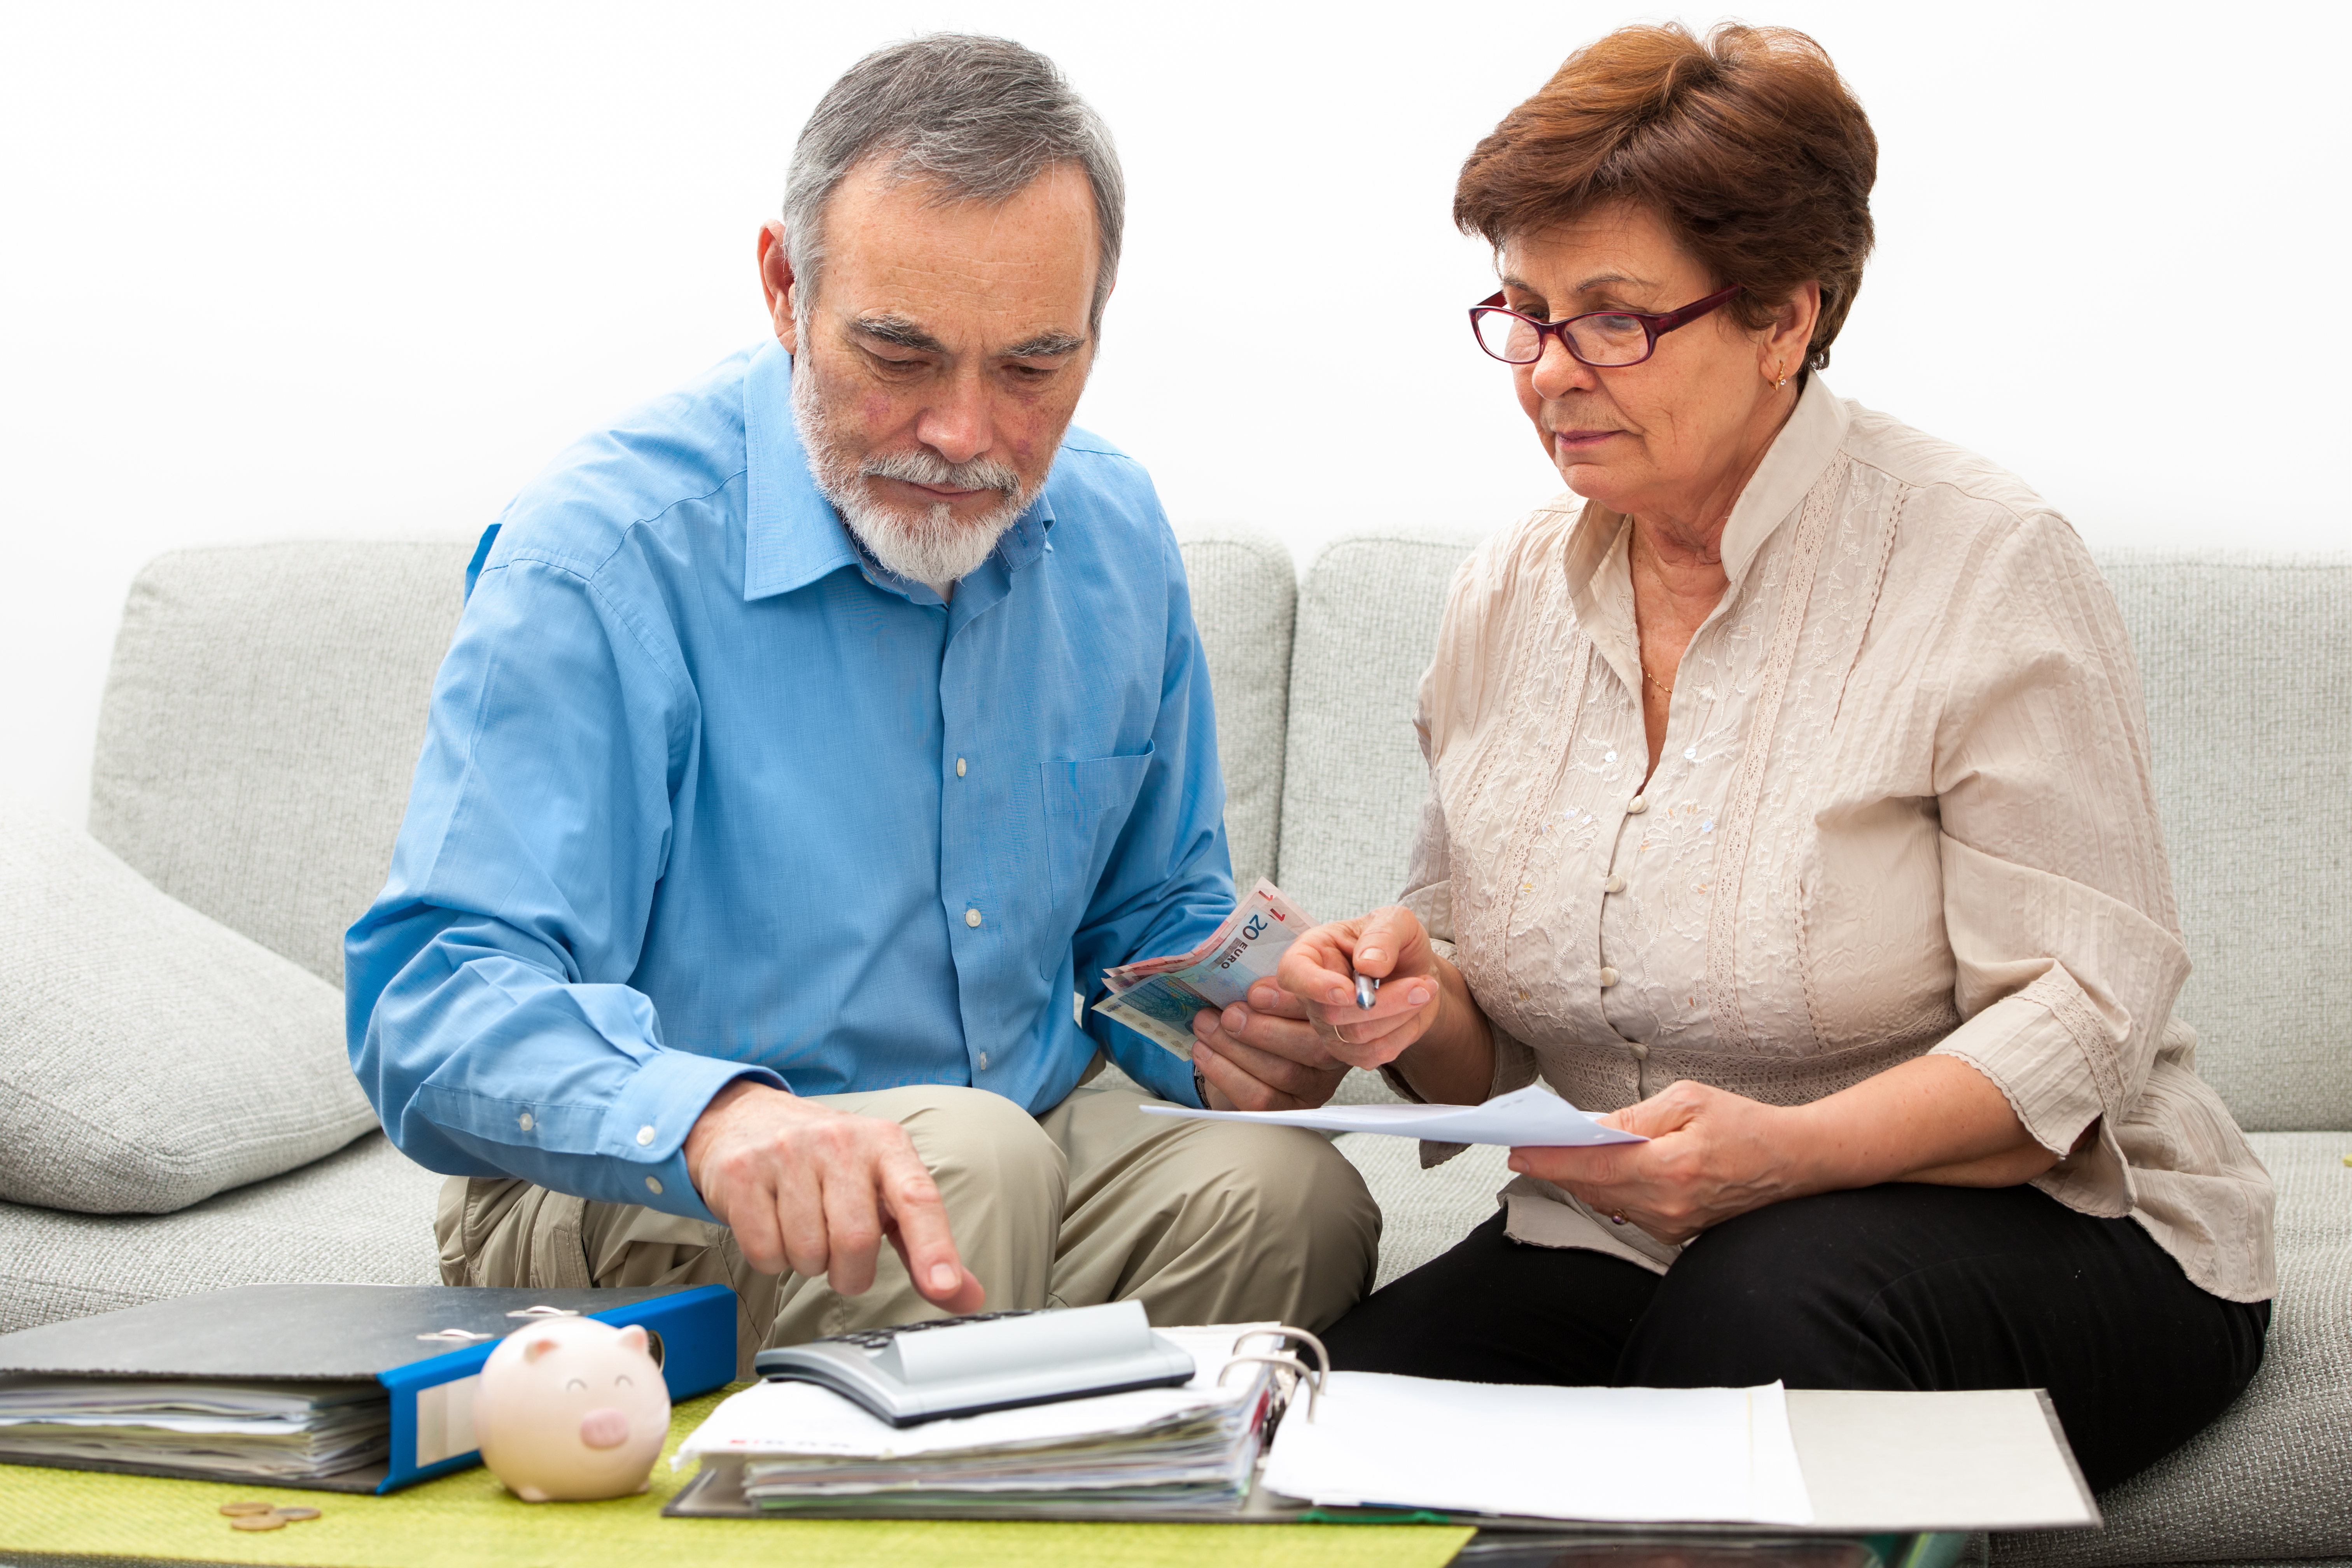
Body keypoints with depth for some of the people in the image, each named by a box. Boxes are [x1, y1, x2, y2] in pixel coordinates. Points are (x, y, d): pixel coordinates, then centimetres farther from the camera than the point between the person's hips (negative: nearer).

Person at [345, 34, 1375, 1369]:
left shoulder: (1113, 533, 4)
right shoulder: (606, 553, -17)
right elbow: (429, 1003, -26)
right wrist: (710, 1112, -47)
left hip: (1041, 1138, 5)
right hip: (646, 1207, -5)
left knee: (1295, 1196, -25)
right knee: (969, 1155, -35)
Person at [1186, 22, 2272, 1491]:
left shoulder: (1986, 567, -10)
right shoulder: (1506, 598, 7)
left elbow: (2082, 1028, -15)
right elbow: (1489, 1048, 12)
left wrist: (1785, 1150, -31)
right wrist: (1421, 1003, -13)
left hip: (2032, 1220, -3)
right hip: (1615, 1249, 4)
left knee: (1765, 1305, -37)